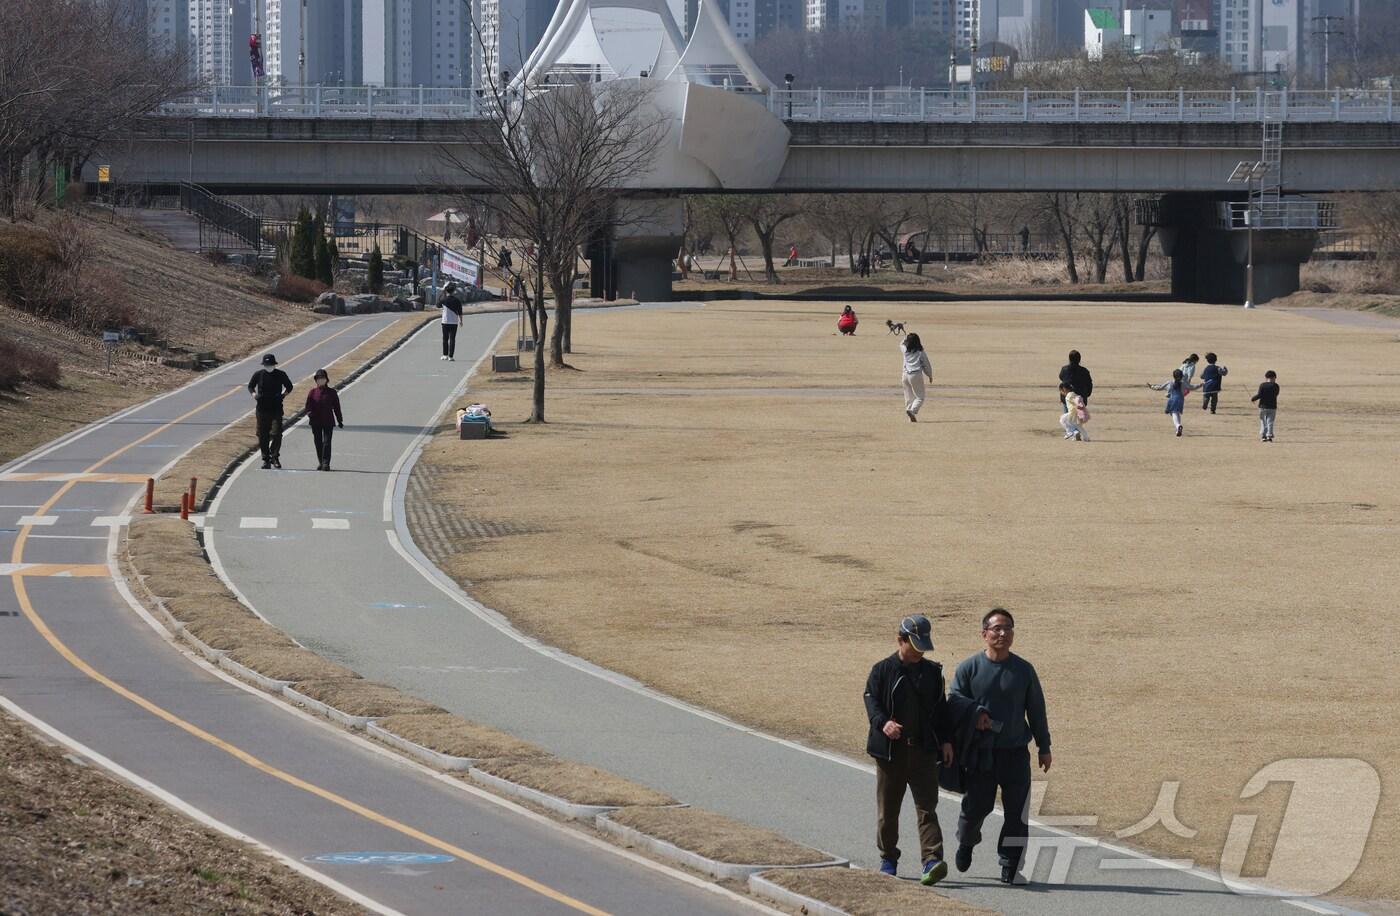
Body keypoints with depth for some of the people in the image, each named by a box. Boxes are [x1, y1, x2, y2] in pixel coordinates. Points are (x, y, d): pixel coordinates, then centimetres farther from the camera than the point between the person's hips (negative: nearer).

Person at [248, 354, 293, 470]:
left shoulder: (280, 375, 1)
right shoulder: (258, 375, 3)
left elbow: (289, 386, 16)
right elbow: (250, 386, 17)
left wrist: (284, 394, -1)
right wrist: (254, 394, -2)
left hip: (276, 409, -1)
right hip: (262, 409, 1)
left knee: (276, 434, -12)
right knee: (262, 435, 3)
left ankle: (274, 457, -1)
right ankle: (266, 459, 13)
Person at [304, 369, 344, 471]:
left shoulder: (332, 393, 3)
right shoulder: (312, 392, 4)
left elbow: (336, 407, 8)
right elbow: (308, 406, 4)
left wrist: (340, 421, 8)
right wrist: (310, 414, -17)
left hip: (328, 422, -2)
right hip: (316, 422, 2)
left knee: (326, 442, -11)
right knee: (318, 443, 9)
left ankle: (326, 463, -12)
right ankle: (320, 463, 22)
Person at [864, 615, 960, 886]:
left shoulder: (932, 672, 11)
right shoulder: (883, 670, 2)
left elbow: (941, 709, 15)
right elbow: (871, 700, -7)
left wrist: (946, 740, 6)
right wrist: (882, 723, -26)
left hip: (924, 750, 1)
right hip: (891, 751, -1)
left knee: (926, 807, -9)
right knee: (888, 809, 8)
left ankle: (932, 861, -19)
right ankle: (888, 859, 22)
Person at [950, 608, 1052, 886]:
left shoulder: (1024, 670, 8)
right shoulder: (968, 668, 1)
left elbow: (1036, 711, 12)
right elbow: (953, 701, -1)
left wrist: (1044, 747, 11)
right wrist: (975, 713, -19)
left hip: (1015, 752, 2)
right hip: (979, 754, -2)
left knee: (1017, 812, -3)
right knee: (976, 806, 3)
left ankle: (1011, 864, 4)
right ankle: (966, 842, 33)